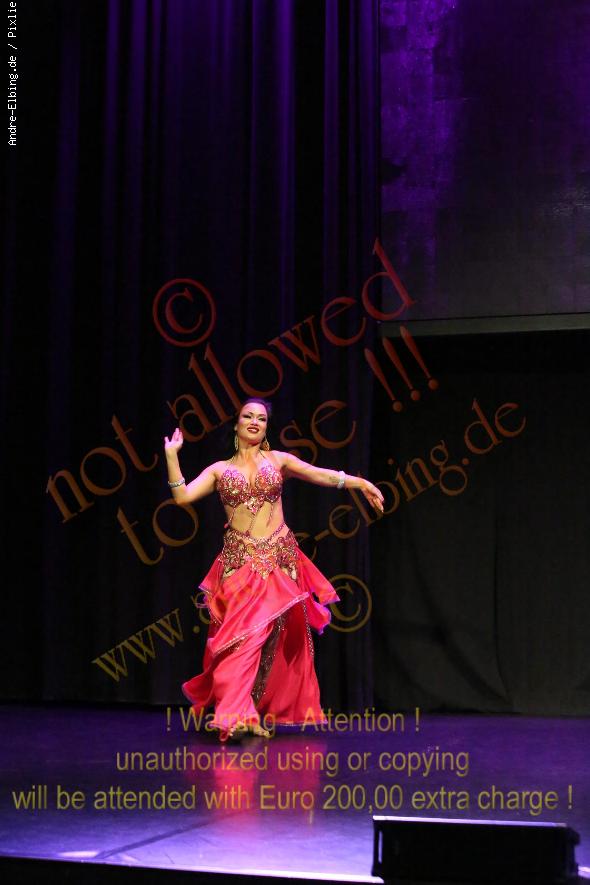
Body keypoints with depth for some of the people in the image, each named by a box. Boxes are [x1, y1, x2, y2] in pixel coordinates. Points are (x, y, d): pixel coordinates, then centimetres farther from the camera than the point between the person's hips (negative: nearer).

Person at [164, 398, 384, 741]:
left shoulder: (278, 460, 11)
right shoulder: (219, 469, 11)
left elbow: (321, 474, 1)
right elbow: (183, 496, 1)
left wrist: (360, 483, -11)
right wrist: (172, 456, -1)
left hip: (279, 558, 1)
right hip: (240, 560, -1)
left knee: (275, 637, 1)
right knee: (245, 633, -14)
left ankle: (265, 712, 14)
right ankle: (237, 716, -16)